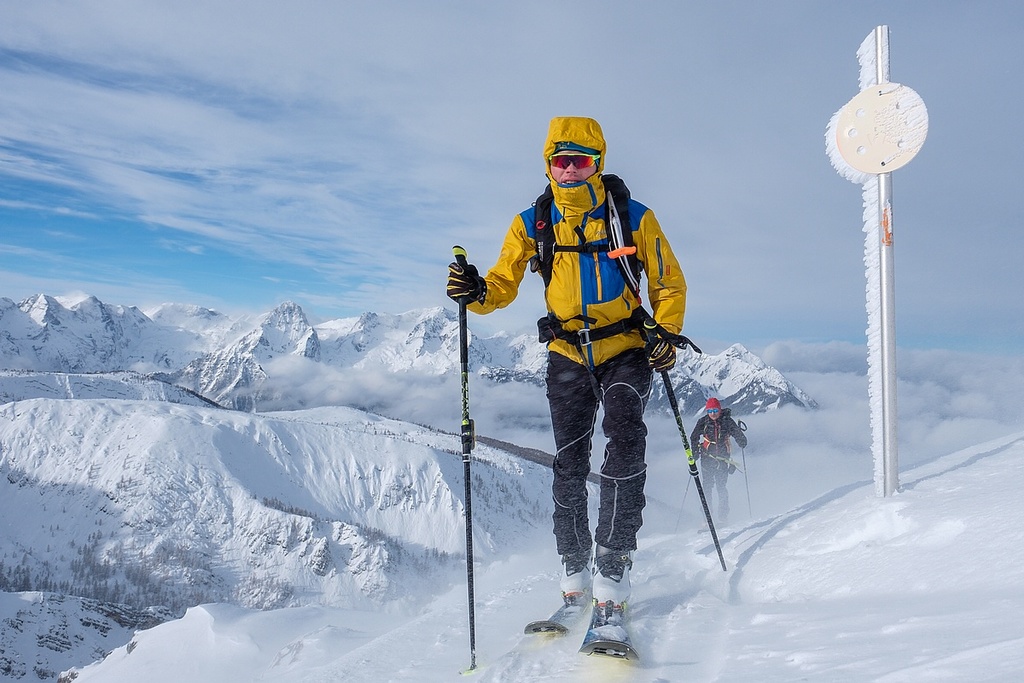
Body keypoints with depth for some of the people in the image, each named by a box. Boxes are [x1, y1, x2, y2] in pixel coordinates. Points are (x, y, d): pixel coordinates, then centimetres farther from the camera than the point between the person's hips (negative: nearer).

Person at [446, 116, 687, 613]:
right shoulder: (532, 225, 2)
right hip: (568, 355, 2)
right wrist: (477, 292, -20)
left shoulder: (633, 218, -3)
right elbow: (504, 283, 3)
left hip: (626, 351, -2)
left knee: (624, 443, -20)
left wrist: (666, 334, -11)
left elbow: (669, 284, 4)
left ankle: (613, 564, -15)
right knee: (569, 463, 3)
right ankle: (574, 566, 17)